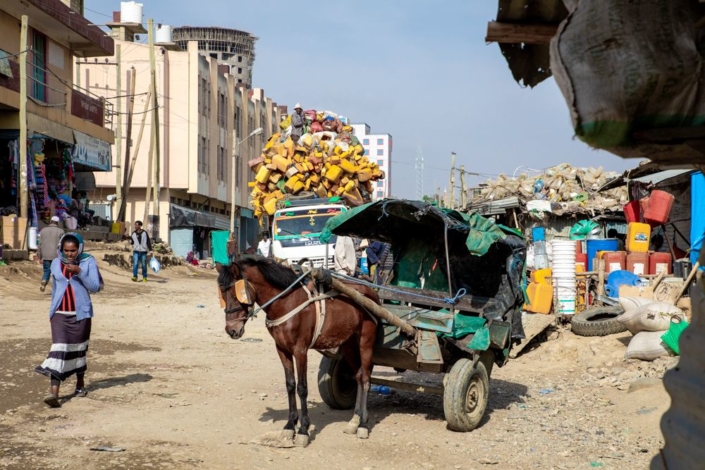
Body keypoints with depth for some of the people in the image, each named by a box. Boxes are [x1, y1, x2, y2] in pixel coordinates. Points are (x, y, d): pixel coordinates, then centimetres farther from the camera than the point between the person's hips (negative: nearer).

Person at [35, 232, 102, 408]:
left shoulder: (88, 262, -4)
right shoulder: (56, 264, 6)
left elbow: (95, 287, -11)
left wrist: (79, 271, -22)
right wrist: (52, 310, 22)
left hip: (80, 313, -1)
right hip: (60, 314, 1)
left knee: (78, 349, 12)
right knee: (59, 349, -11)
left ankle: (80, 384, 32)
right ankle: (54, 392, -20)